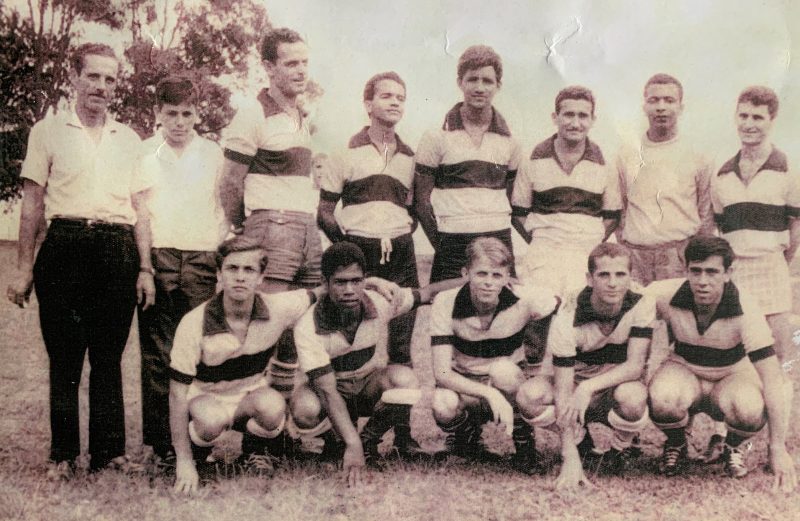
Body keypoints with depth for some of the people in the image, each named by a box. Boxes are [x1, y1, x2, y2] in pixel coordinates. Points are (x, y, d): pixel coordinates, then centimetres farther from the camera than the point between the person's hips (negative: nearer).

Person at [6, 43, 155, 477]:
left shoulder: (128, 139, 16)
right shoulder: (49, 131, 8)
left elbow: (139, 209, 14)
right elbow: (33, 204, 6)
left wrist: (145, 268, 6)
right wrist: (24, 268, 0)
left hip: (118, 252, 2)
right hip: (65, 247, -2)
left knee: (108, 356, 4)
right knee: (65, 355, -1)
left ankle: (108, 450, 12)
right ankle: (63, 454, 8)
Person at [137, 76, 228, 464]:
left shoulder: (213, 154, 13)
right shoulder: (141, 153, 12)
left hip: (201, 260, 1)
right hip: (155, 260, 0)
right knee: (157, 352, -3)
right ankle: (160, 439, 3)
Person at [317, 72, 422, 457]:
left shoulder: (409, 157, 14)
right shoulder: (347, 153, 5)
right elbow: (323, 209, 5)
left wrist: (400, 236, 5)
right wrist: (343, 240, -6)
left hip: (399, 255, 3)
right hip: (357, 254, -3)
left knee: (400, 346, 2)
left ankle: (403, 434, 8)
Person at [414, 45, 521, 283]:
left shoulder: (508, 142, 9)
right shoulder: (436, 139, 0)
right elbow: (421, 200, 1)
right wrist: (441, 244, -3)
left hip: (499, 241, 3)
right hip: (453, 243, -3)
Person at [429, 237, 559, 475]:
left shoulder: (524, 300, -19)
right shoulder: (446, 303, -20)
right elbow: (441, 372, -25)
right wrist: (490, 394, -39)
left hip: (510, 383, 0)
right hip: (463, 385, 0)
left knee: (502, 369, -35)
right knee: (442, 406, -34)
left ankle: (524, 445, -9)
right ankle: (466, 433, 4)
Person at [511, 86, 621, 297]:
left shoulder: (603, 165, 8)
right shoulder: (533, 163, 5)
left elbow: (611, 216, 15)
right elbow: (518, 212, 10)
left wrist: (592, 244, 4)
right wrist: (538, 242, 1)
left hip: (589, 256, 1)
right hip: (543, 258, -1)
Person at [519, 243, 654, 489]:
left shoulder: (641, 305, -19)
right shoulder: (567, 318, -24)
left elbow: (635, 365, -24)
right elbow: (563, 391, -25)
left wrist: (589, 387, -41)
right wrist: (570, 458, -32)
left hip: (619, 386, -1)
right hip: (578, 386, 1)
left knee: (632, 395, -38)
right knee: (530, 394, -29)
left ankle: (619, 451, -3)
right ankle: (583, 446, 0)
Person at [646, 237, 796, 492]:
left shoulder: (746, 311, -26)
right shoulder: (665, 295, -23)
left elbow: (772, 378, -26)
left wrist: (778, 449, -29)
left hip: (733, 375, 0)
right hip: (683, 369, 1)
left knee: (751, 411, -36)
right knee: (662, 399, -36)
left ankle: (732, 447, 4)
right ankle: (676, 444, 2)